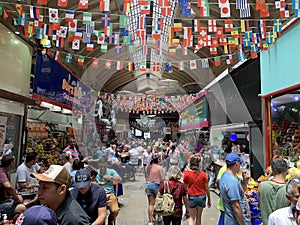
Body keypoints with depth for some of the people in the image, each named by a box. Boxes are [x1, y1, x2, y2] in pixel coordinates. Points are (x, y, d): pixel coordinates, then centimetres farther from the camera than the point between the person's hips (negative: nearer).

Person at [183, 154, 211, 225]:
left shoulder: (187, 173, -14)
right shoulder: (203, 174, -13)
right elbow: (206, 188, -5)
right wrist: (209, 200, 6)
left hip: (191, 197, -1)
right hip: (202, 197, 1)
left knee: (191, 217, 12)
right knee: (198, 217, 19)